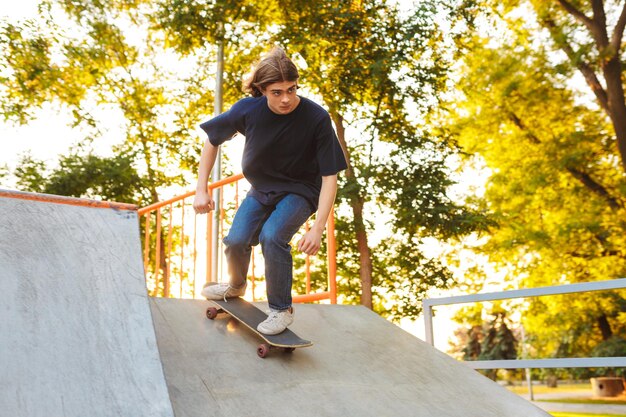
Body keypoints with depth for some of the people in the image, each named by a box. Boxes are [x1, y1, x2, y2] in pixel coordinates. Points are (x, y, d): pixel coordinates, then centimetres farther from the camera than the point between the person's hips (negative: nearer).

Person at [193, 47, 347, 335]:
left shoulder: (316, 118, -27)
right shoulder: (249, 110, -19)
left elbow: (329, 176, -22)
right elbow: (212, 141, -1)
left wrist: (318, 228, -27)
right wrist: (201, 190, -5)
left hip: (299, 191, -3)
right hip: (261, 188, 3)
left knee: (272, 237, -28)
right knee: (236, 242, -11)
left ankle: (282, 309, -5)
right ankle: (237, 285, 26)